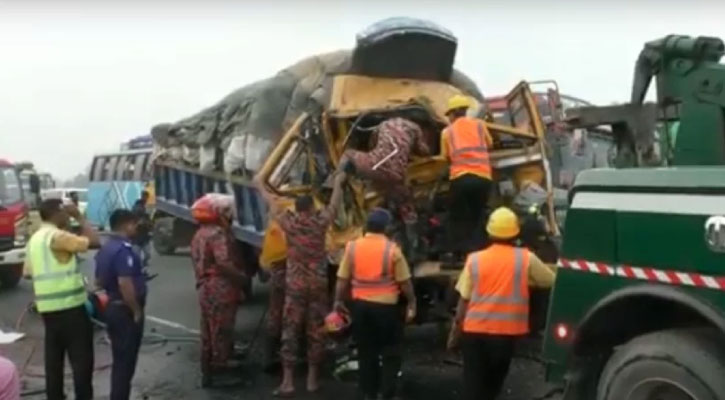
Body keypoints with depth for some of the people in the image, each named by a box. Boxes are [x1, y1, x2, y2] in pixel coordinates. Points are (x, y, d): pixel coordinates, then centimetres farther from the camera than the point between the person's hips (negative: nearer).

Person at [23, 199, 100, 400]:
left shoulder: (34, 239, 14)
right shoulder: (57, 236, -14)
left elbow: (28, 272, 19)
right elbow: (93, 241, -20)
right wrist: (80, 217, -9)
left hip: (47, 307, 9)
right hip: (69, 306, -9)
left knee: (54, 358, 13)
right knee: (81, 358, -1)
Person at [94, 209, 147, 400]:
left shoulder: (105, 249, 11)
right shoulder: (123, 249, -20)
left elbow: (99, 281, 18)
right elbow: (125, 284, -28)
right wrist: (137, 310, -20)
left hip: (112, 307, 10)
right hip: (125, 310, -10)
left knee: (119, 361, 18)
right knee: (125, 362, -1)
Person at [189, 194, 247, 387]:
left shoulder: (199, 234, 16)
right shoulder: (218, 233, -16)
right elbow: (224, 263, -26)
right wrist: (241, 277, -14)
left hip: (205, 289, 10)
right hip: (220, 290, -10)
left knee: (208, 334, 15)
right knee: (222, 332, -1)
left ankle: (208, 372, 23)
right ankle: (220, 367, 5)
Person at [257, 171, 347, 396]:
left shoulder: (289, 222, -3)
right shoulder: (320, 222, -3)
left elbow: (273, 205, 13)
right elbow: (334, 205, 13)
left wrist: (261, 188, 30)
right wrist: (338, 183, 31)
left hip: (295, 285, 0)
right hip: (318, 284, 0)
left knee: (290, 331, 3)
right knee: (316, 331, 8)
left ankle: (287, 381, 1)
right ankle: (312, 379, 15)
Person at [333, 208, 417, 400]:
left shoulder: (352, 247, -1)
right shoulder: (392, 249, -9)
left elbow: (343, 279, 2)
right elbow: (404, 281, -6)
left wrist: (339, 300, 14)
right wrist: (412, 302, 7)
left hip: (360, 305, 3)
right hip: (386, 306, -3)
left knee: (366, 352, 14)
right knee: (391, 353, 10)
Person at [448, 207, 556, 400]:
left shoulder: (475, 259, -3)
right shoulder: (526, 259, -4)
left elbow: (464, 299, -1)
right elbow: (550, 281, 10)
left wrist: (455, 329, 8)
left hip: (475, 330, 0)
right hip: (506, 331, 0)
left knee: (473, 383, 7)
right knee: (492, 383, 19)